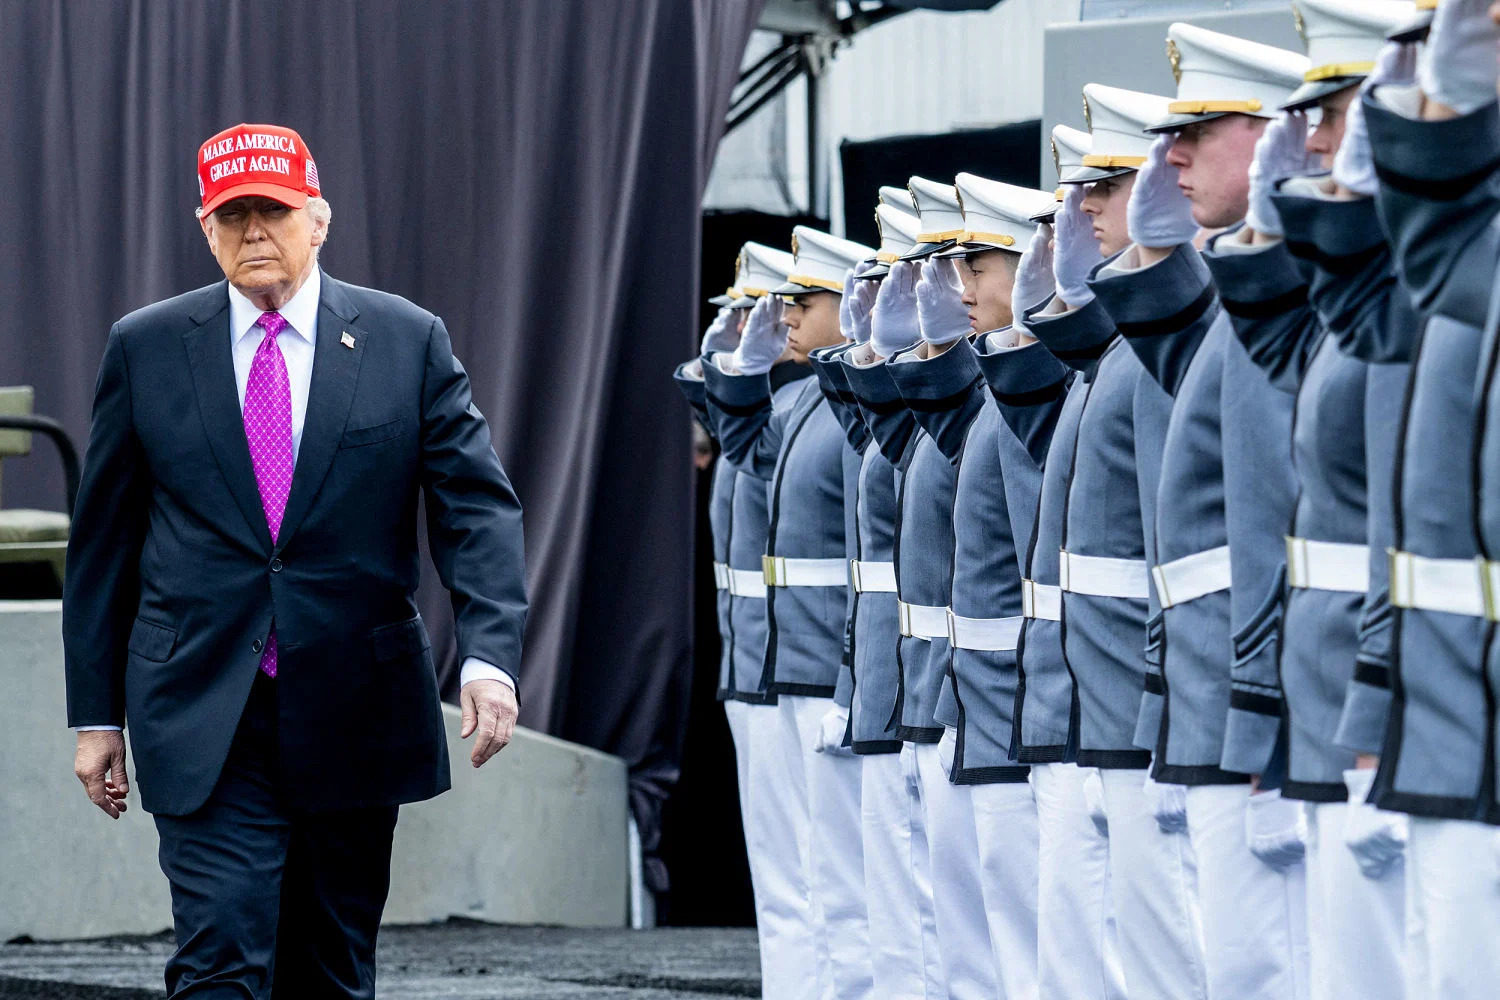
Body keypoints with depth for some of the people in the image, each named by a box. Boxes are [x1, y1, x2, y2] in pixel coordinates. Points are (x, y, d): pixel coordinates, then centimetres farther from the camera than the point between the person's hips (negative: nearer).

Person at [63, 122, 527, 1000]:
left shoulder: (409, 341, 2)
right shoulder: (145, 350, 4)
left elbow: (479, 507, -2)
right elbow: (103, 540, 8)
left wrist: (491, 655, -18)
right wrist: (96, 713, 6)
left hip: (354, 716, 1)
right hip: (205, 721, -1)